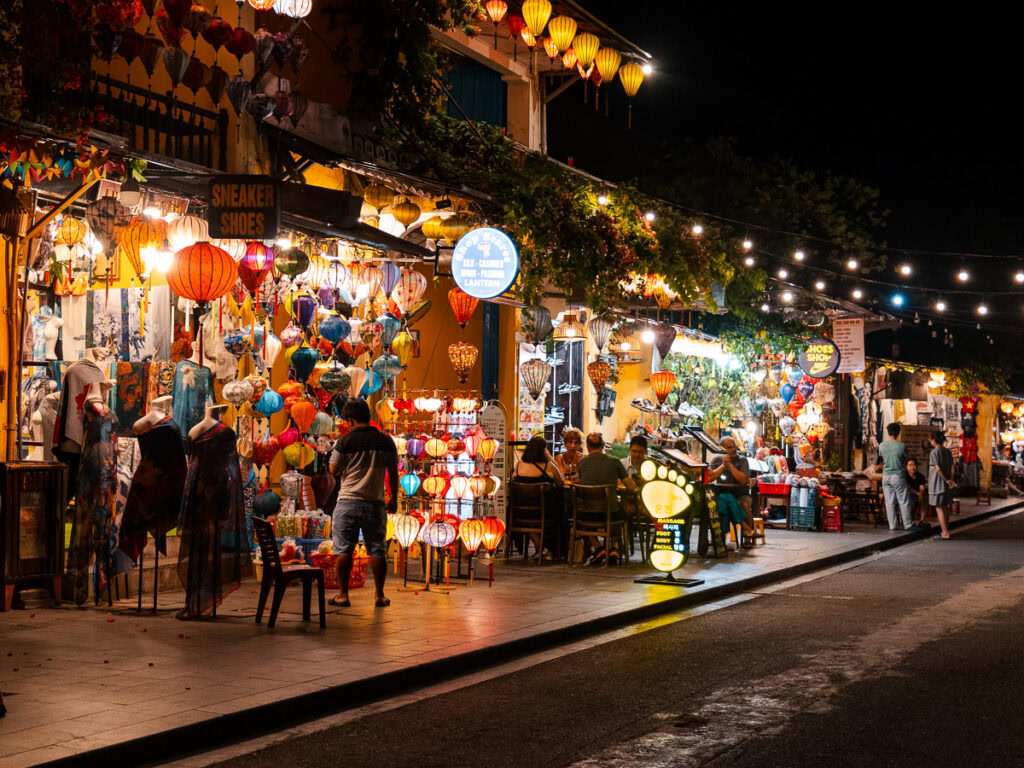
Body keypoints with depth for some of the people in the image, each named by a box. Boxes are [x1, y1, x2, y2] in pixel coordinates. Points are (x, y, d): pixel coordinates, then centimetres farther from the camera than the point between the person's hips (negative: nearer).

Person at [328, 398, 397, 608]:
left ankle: (343, 594, 6)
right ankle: (379, 595, 10)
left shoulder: (345, 442, -7)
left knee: (344, 550, 4)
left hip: (348, 502, -2)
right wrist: (394, 498, 19)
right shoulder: (386, 442, 3)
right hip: (375, 503, 2)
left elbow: (334, 470, 1)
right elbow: (393, 474, 9)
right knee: (377, 550, 7)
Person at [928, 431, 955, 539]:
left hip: (937, 483, -7)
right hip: (946, 485, 7)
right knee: (944, 508, 15)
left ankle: (945, 533, -6)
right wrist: (950, 480, 6)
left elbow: (938, 469, -18)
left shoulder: (934, 452, -13)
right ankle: (946, 531, 20)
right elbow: (952, 467, 7)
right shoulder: (947, 451, 9)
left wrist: (946, 480, -11)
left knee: (939, 508, -3)